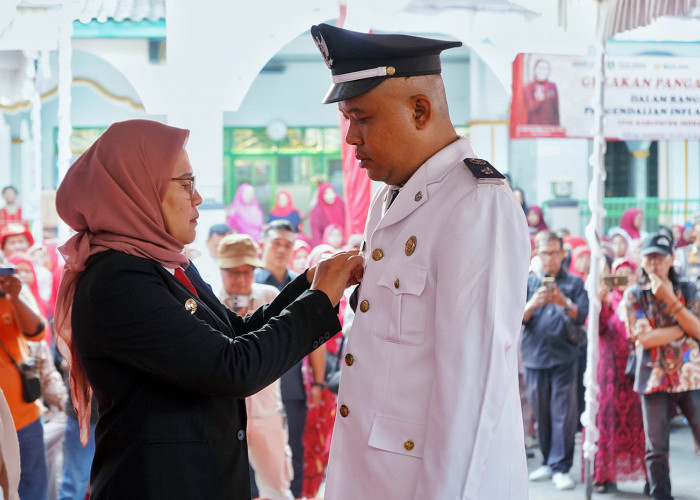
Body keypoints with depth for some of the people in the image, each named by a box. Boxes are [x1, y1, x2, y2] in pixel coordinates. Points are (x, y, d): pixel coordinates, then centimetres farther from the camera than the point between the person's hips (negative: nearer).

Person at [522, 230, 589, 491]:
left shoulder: (574, 283, 6)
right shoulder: (528, 282, 9)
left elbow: (581, 317, -4)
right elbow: (516, 319, 0)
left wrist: (564, 302, -23)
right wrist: (532, 304, -20)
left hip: (564, 356, -2)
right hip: (534, 356, 2)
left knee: (564, 413, -6)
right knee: (541, 413, 7)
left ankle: (561, 467, -5)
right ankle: (547, 462, 18)